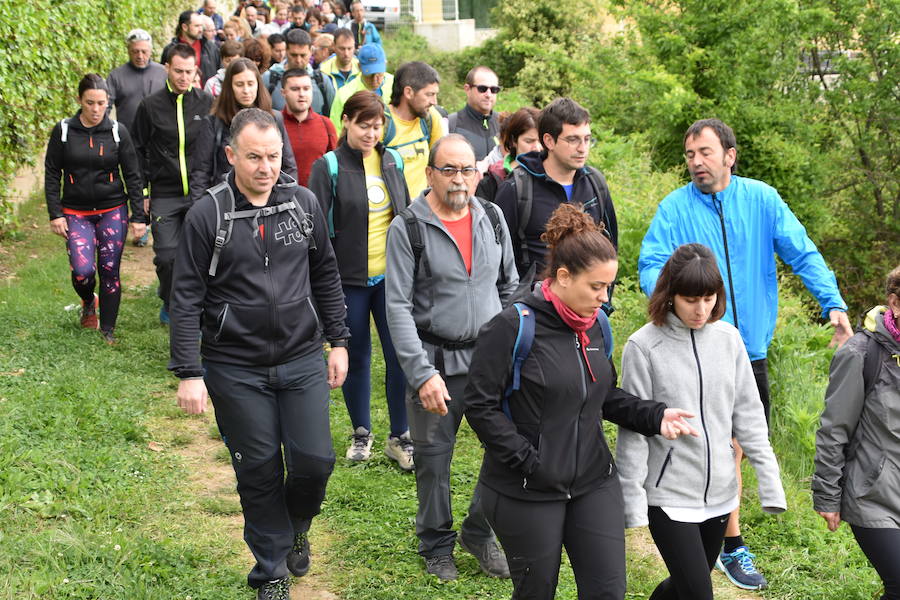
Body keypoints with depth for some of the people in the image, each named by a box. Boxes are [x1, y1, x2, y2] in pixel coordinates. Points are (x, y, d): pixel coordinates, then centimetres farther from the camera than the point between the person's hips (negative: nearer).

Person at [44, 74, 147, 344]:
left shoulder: (118, 132, -2)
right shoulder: (63, 131, -3)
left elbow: (133, 176, 2)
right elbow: (52, 175, 2)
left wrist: (138, 216, -2)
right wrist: (55, 214, -4)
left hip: (112, 212, 1)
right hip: (76, 213, 0)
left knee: (110, 271, 1)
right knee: (82, 270, -14)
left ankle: (107, 328, 19)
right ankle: (88, 302, 21)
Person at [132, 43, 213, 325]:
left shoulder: (208, 103, 3)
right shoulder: (150, 106, 2)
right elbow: (139, 151, 8)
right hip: (164, 194, 0)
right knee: (167, 256, -2)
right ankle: (170, 303, 22)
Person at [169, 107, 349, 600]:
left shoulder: (303, 203, 0)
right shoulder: (207, 215, -9)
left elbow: (325, 276, 11)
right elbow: (186, 299, -8)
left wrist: (338, 341, 9)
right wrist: (188, 373, -12)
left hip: (303, 361, 2)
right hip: (236, 370, -2)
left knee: (314, 461, 0)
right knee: (259, 471, 7)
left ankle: (295, 527, 34)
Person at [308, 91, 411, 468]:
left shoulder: (392, 161, 8)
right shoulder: (329, 168, -6)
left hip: (392, 277, 3)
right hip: (350, 279, -3)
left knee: (401, 354, -2)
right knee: (357, 357, 8)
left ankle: (400, 437, 12)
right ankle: (361, 433, 27)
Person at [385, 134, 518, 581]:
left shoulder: (492, 219, 5)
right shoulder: (407, 229, -8)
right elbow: (398, 308, -12)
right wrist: (422, 373, -18)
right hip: (435, 362, -3)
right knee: (433, 459, 8)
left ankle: (479, 533, 24)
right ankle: (437, 545, 31)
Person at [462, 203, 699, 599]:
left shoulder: (595, 325, 5)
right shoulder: (513, 327, -17)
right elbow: (480, 406, -16)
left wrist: (654, 416, -1)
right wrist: (529, 461, -20)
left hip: (593, 483, 6)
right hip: (526, 493, -6)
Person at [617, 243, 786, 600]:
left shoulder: (728, 338, 1)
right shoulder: (643, 346, -12)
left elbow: (747, 413, 5)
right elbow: (633, 428, -10)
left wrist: (769, 479, 0)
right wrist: (632, 500, -10)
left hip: (719, 493, 5)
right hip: (669, 495, -5)